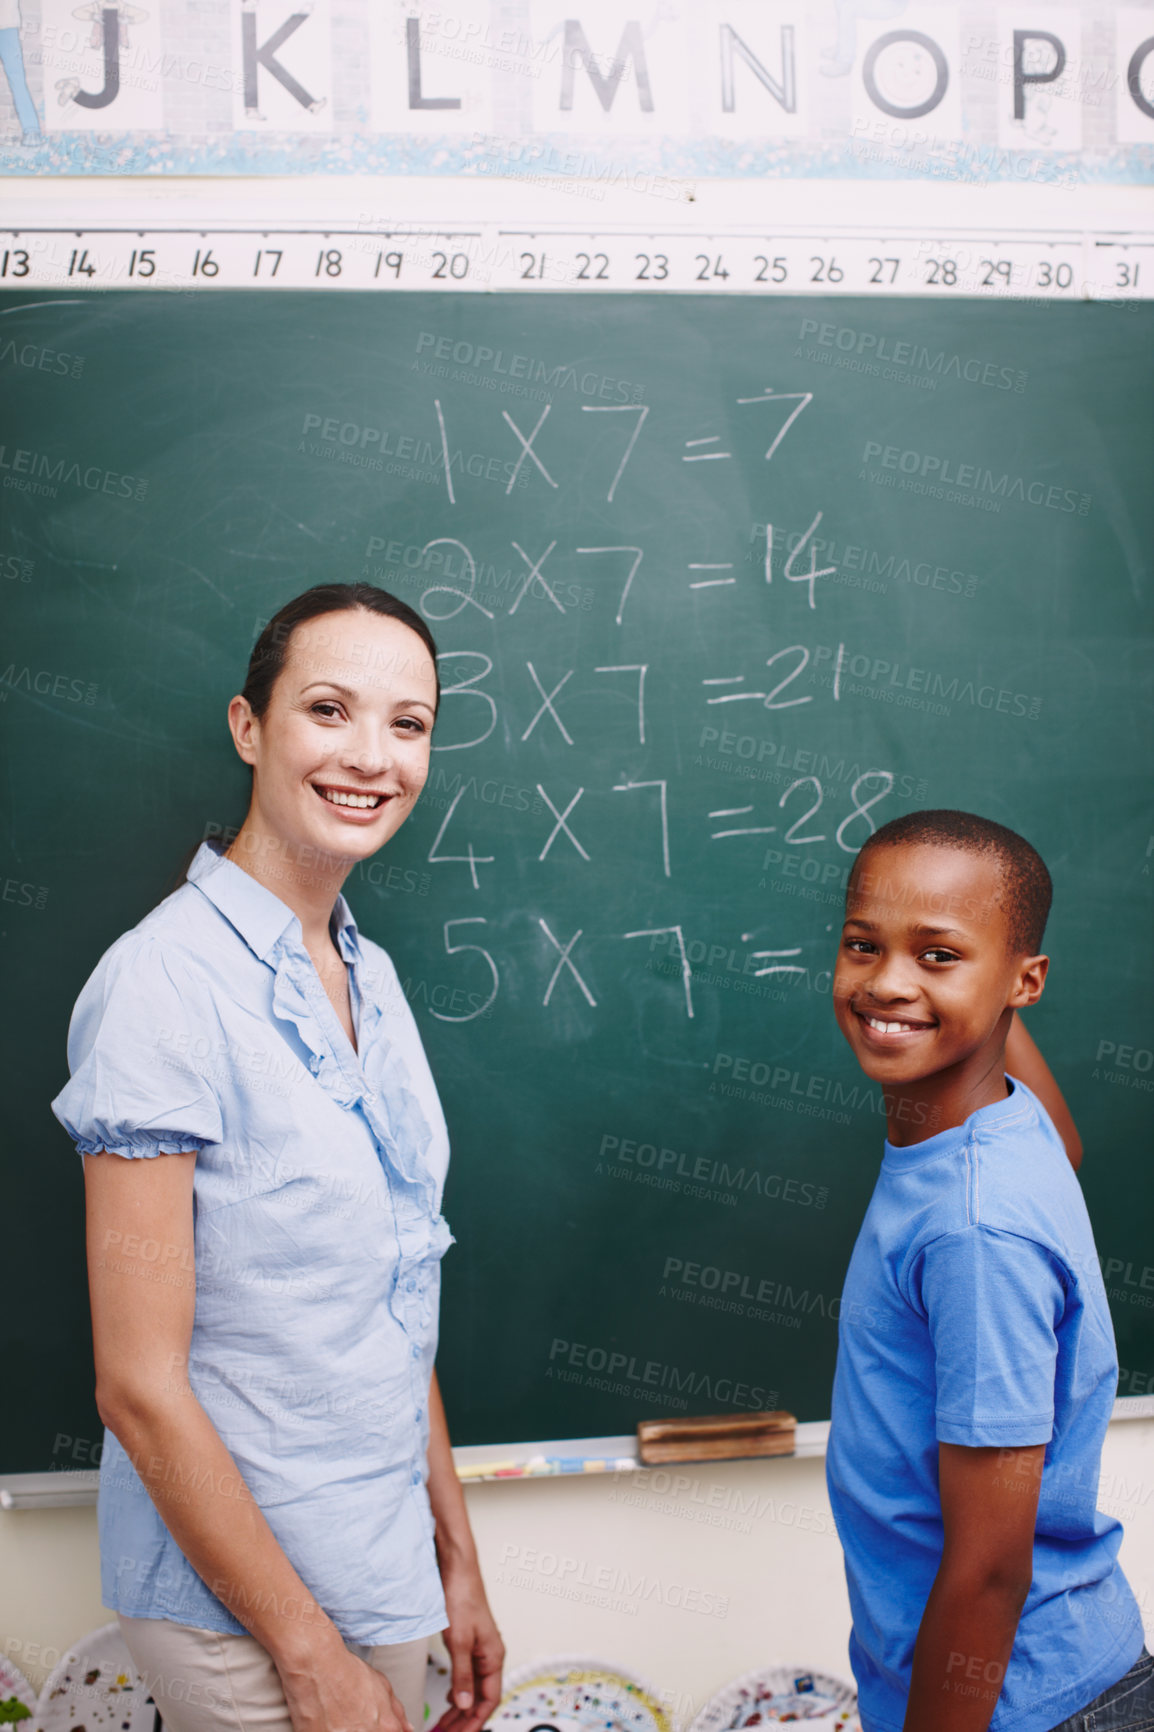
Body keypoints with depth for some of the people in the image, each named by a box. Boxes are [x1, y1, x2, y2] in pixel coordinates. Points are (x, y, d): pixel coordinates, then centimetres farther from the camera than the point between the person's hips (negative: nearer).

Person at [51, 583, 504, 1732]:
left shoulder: (370, 979, 4)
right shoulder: (165, 984, -20)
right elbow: (140, 1384, -19)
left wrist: (455, 1562, 11)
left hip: (379, 1577, 7)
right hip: (236, 1602, -7)